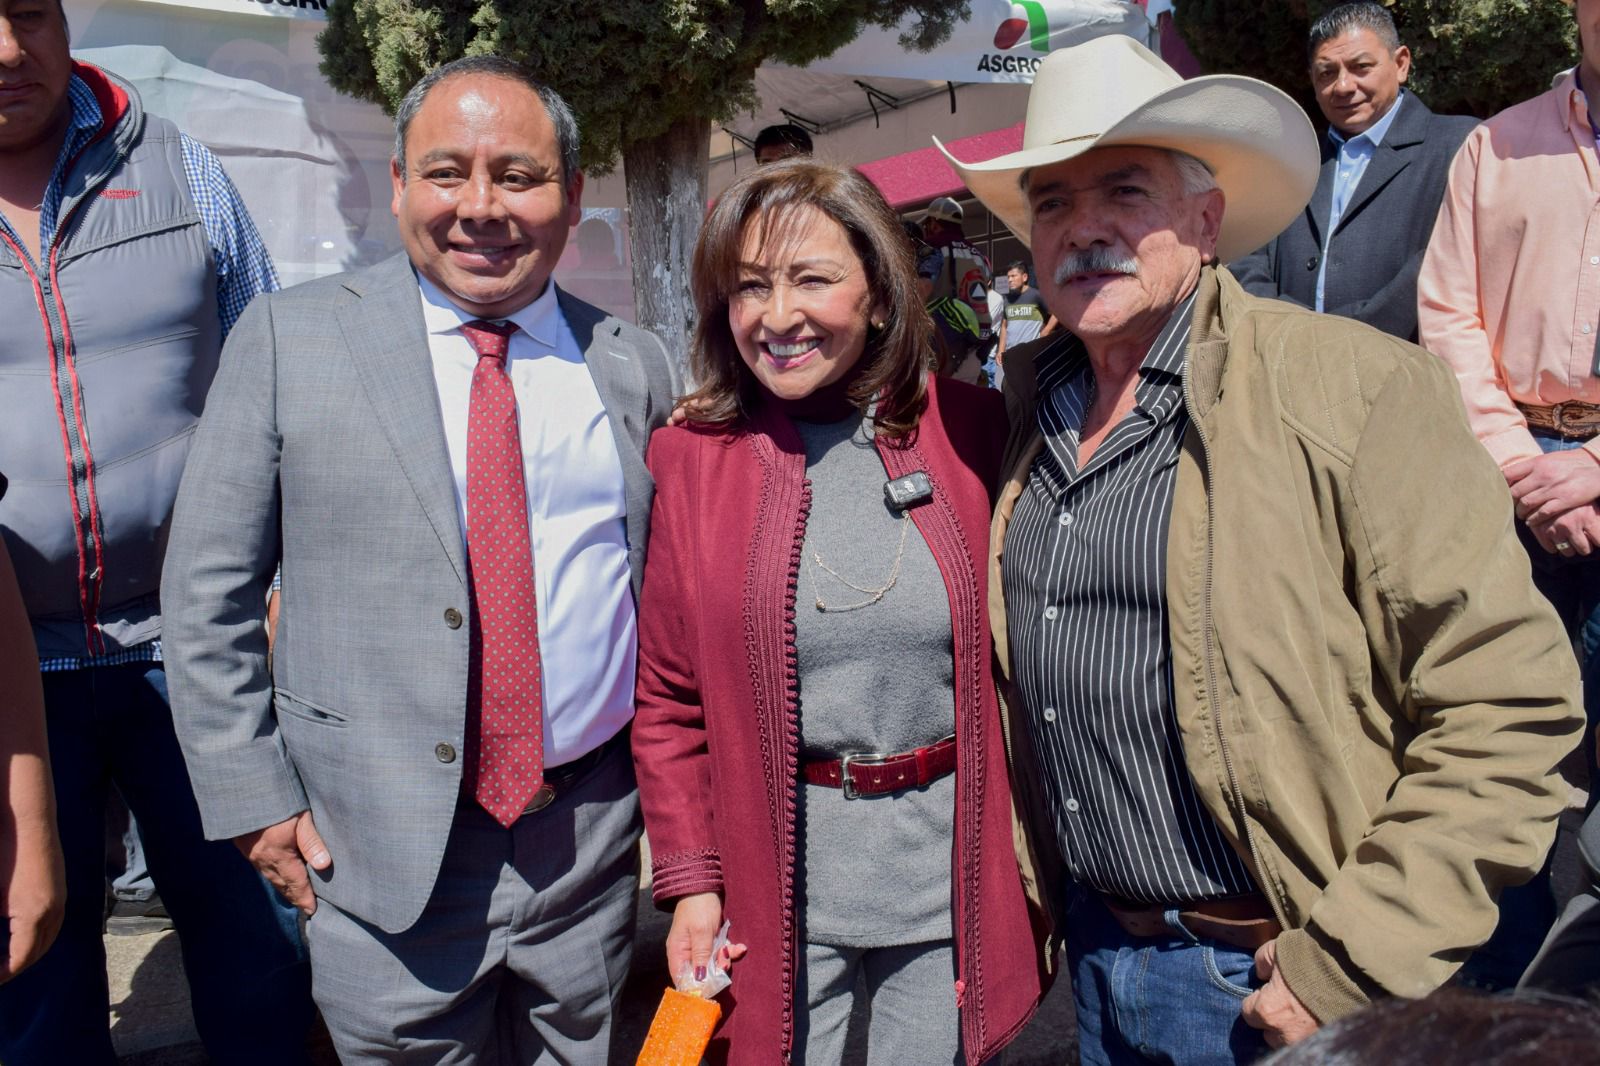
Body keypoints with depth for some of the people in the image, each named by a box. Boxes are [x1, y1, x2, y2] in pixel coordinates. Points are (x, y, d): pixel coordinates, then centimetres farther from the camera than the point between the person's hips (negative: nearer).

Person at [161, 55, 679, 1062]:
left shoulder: (635, 362, 3)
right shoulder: (291, 337, -4)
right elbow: (208, 589, -2)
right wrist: (255, 798, -4)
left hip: (593, 835, 3)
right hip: (383, 852, -2)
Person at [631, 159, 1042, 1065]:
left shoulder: (970, 430, -5)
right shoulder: (696, 455, -5)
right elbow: (669, 697, 1)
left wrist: (1034, 853, 2)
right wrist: (691, 881, -2)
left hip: (949, 869, 1)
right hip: (776, 877, 0)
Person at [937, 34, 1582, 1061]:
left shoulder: (1356, 388, -15)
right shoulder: (1029, 405, 2)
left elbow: (1507, 712, -16)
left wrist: (1350, 967, -17)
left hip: (1269, 982, -5)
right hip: (1094, 952, 5)